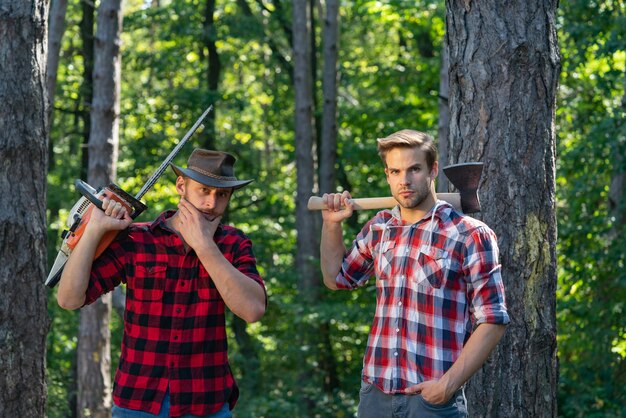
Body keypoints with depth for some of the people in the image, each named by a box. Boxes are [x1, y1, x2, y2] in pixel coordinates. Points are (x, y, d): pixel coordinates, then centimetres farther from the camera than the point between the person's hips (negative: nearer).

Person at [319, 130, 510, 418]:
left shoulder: (470, 235, -7)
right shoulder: (378, 228, 9)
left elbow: (492, 321, -8)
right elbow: (337, 278, 26)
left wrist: (449, 383, -16)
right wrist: (331, 224, 12)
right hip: (375, 393, 5)